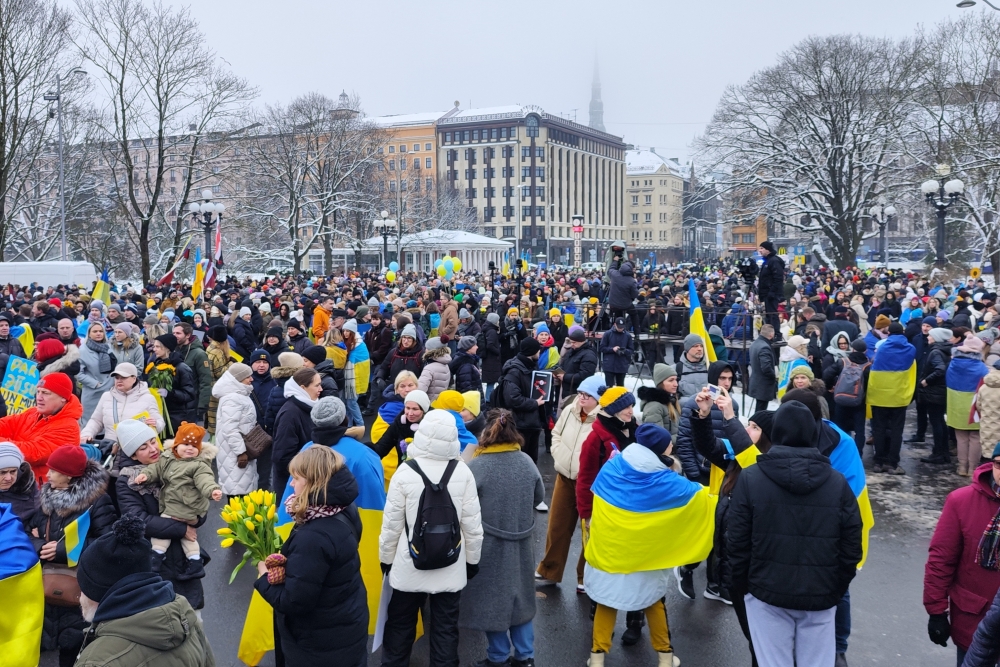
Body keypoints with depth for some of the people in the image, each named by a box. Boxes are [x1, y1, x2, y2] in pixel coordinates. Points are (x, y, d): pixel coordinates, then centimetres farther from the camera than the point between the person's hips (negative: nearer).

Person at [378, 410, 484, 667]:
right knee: (446, 627, 14)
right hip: (451, 568, 1)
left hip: (409, 567, -1)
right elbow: (472, 523, -6)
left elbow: (391, 524, -9)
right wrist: (473, 559, 8)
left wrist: (386, 559, 6)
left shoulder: (406, 472, -16)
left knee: (400, 624, 19)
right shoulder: (463, 472, -13)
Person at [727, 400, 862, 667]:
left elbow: (737, 542, -7)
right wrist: (837, 589, 13)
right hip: (821, 595, 2)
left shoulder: (750, 478, -9)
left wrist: (739, 586, 7)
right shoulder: (837, 482, -3)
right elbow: (851, 547, 0)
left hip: (767, 592, -2)